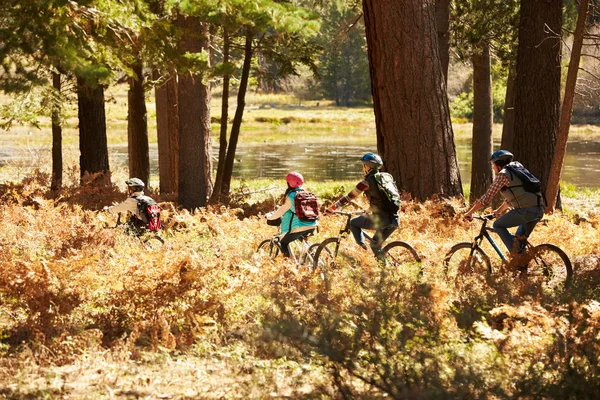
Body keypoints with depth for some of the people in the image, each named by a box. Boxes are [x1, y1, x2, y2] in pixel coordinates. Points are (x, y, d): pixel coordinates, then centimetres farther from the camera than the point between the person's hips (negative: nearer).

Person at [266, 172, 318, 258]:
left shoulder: (291, 196, -8)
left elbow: (280, 212, -2)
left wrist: (269, 216, 15)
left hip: (300, 227, -7)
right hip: (312, 226, 7)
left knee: (283, 243, 10)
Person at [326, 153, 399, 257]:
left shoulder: (368, 181, -4)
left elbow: (349, 197, -2)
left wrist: (331, 208, 5)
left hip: (380, 219, -7)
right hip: (394, 220, 7)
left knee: (353, 223, 12)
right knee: (375, 245, 26)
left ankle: (362, 246, 0)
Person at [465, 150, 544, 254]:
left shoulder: (503, 174, -2)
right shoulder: (515, 172, 25)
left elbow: (486, 198, -4)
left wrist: (470, 213, 5)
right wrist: (499, 210, 51)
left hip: (526, 210, -9)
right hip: (539, 210, 9)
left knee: (498, 225, 6)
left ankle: (516, 253, -4)